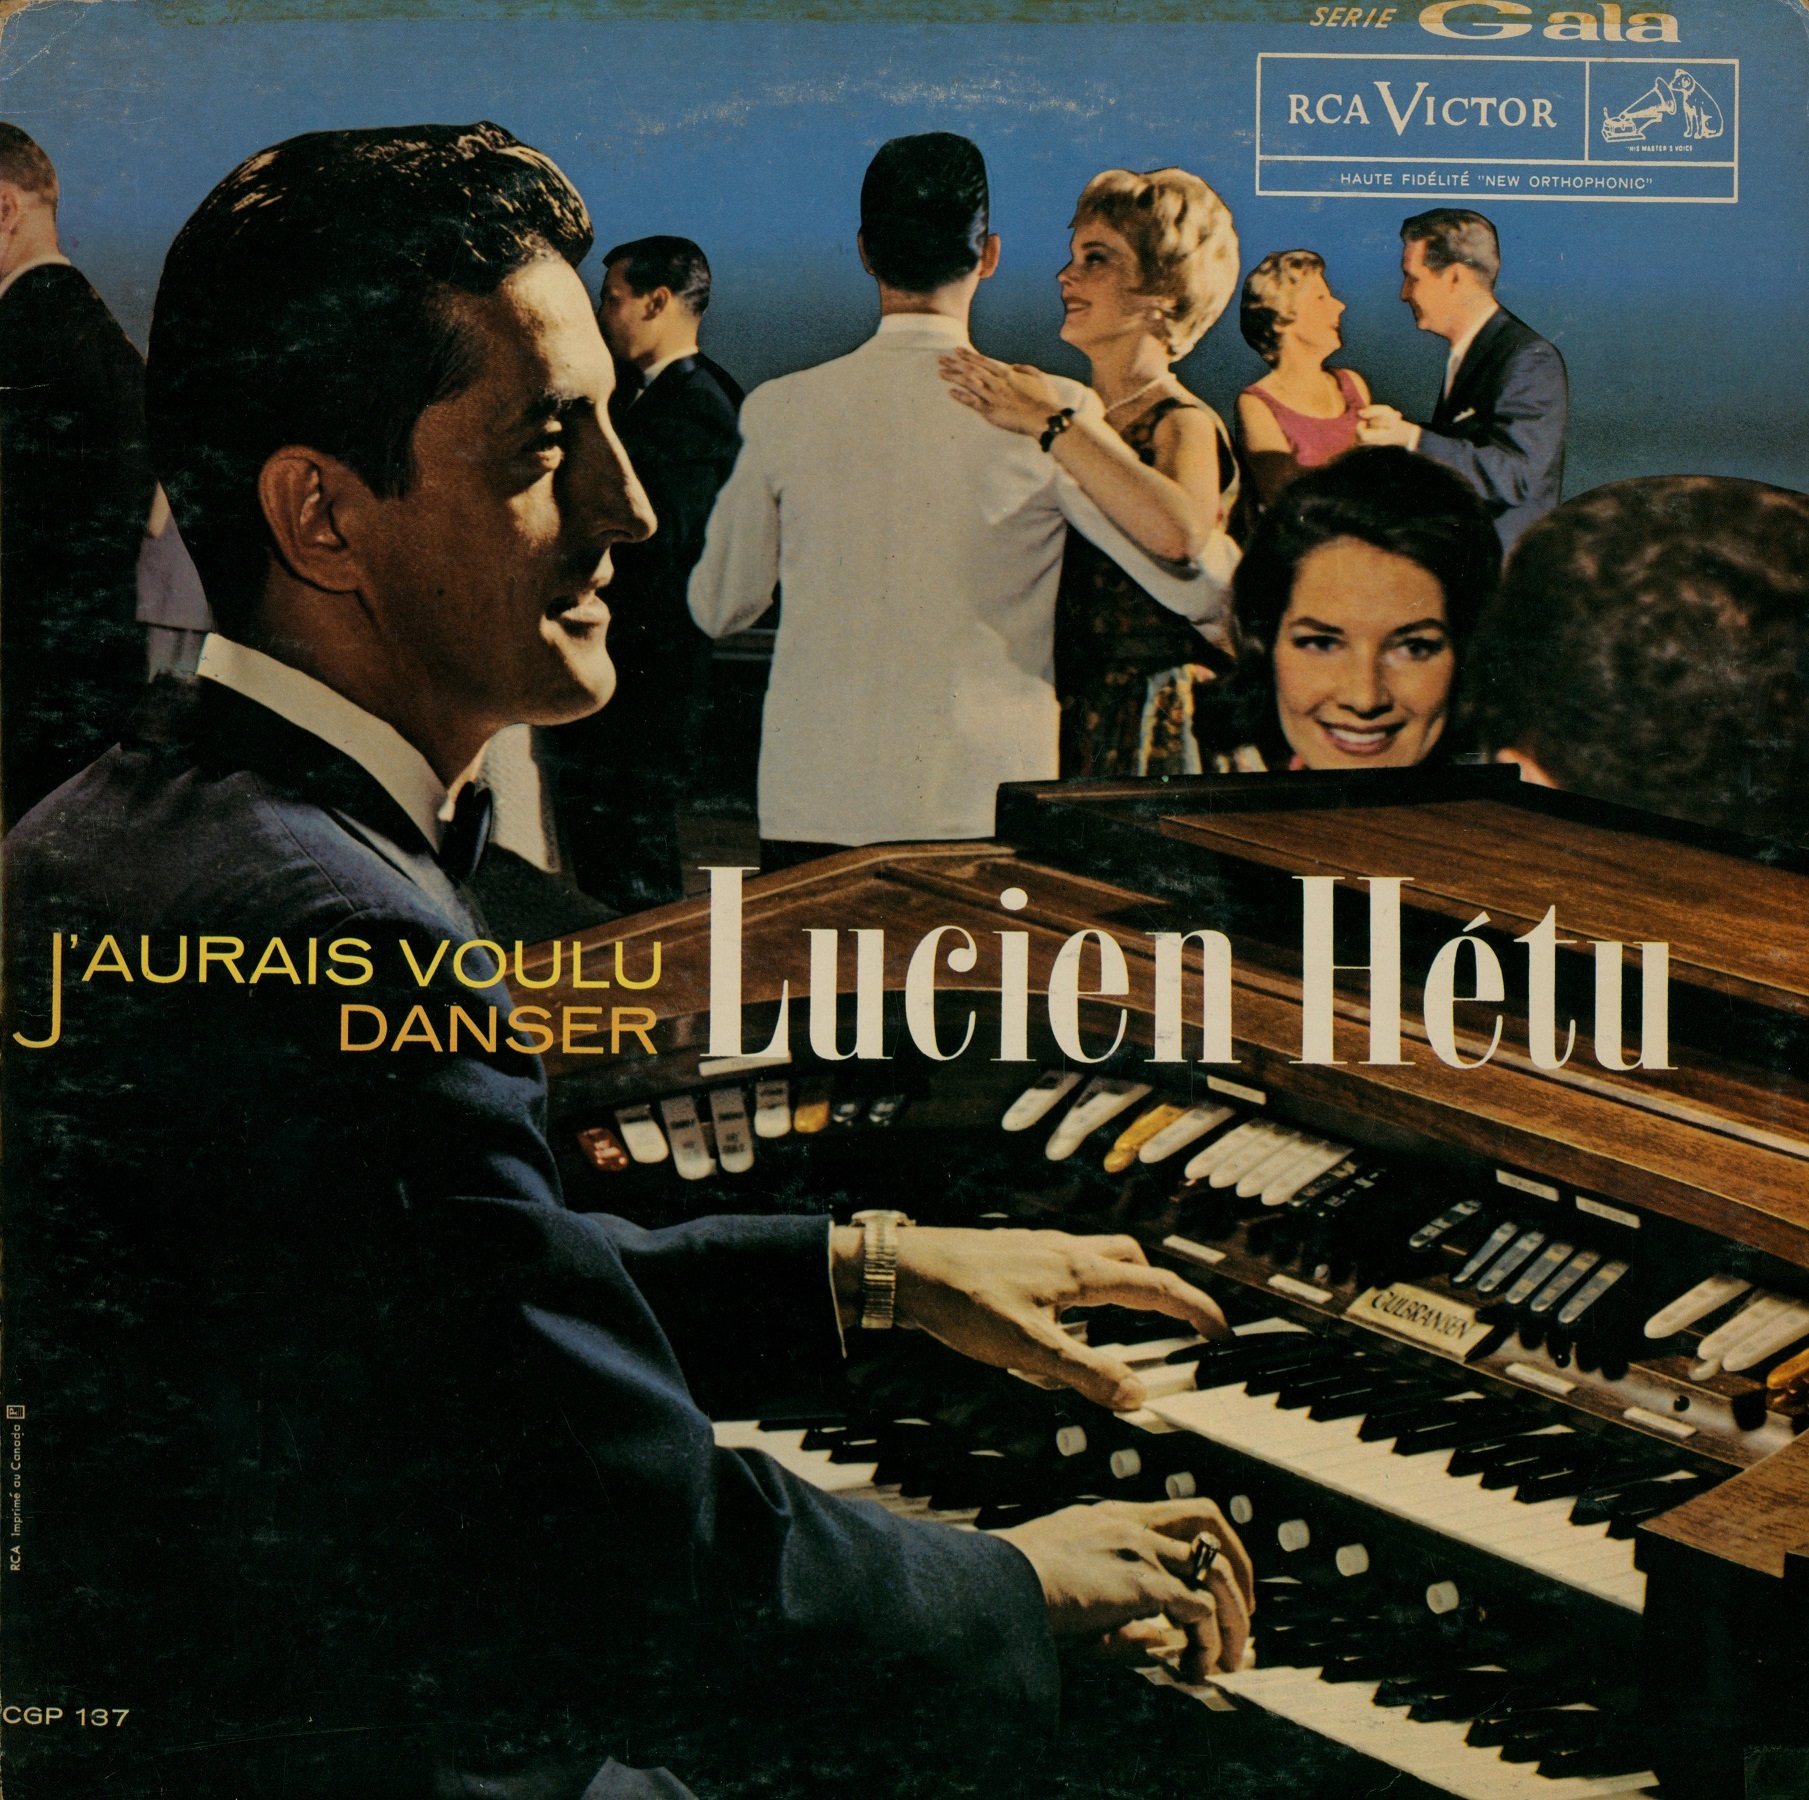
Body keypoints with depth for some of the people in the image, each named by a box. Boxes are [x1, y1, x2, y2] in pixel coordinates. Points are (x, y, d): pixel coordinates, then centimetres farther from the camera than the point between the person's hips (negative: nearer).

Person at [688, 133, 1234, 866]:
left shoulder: (781, 410, -1)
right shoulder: (1052, 414, -7)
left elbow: (718, 606, 12)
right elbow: (1203, 590, -6)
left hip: (809, 812, 2)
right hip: (987, 810, -1)